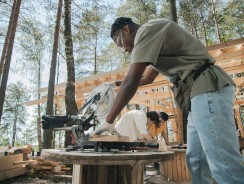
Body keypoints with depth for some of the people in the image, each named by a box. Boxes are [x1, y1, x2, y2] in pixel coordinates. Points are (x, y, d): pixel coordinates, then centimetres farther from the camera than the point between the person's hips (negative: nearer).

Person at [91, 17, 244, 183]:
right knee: (196, 160, 11)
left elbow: (131, 82, -16)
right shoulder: (154, 38, 25)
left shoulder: (147, 30, -7)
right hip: (202, 93, 10)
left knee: (225, 164, -9)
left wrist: (109, 121, -7)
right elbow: (147, 78, 34)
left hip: (209, 89, -10)